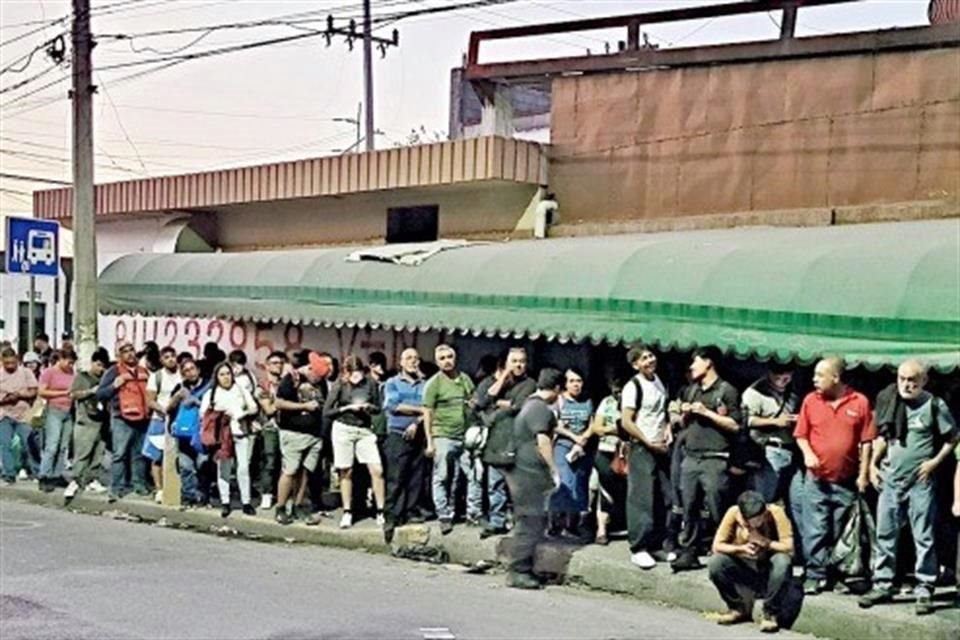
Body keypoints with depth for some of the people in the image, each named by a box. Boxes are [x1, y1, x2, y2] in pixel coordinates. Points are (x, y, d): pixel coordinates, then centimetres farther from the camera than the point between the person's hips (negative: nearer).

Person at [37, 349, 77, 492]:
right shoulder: (49, 372, -3)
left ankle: (57, 476, 11)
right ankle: (44, 478, -8)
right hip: (54, 411, -6)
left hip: (68, 412, 6)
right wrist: (63, 393, -11)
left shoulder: (72, 373, 12)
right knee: (52, 446, -11)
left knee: (64, 447, 5)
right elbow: (42, 392, -9)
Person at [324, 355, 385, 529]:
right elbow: (326, 412, -3)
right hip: (343, 429, -1)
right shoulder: (339, 385, -5)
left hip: (364, 431, 1)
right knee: (345, 472, 4)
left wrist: (369, 406, -13)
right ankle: (347, 513, 15)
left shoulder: (370, 383, -2)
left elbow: (378, 408, 8)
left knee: (377, 470, -8)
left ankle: (380, 512, -1)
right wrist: (347, 408, -13)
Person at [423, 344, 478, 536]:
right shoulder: (434, 383, -4)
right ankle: (444, 516, 9)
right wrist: (430, 442, -9)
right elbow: (427, 413, -5)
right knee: (443, 479, 1)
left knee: (474, 474, 4)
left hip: (466, 437, 4)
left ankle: (475, 512, 15)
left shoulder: (465, 379, 11)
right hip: (443, 437, -4)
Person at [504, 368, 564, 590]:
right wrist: (554, 470, -15)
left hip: (522, 470, 10)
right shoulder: (541, 409, -14)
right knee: (531, 522, -7)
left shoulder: (530, 404, 17)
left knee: (532, 521, 15)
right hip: (531, 472, -10)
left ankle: (521, 570, 19)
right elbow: (543, 442, -19)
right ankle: (519, 572, -5)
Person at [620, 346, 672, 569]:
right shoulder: (633, 387, -13)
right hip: (642, 448, -7)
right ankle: (638, 549, -1)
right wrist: (649, 443, -15)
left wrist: (667, 428, 5)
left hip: (661, 447, 7)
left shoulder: (659, 381, 10)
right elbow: (626, 422, -16)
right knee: (642, 499, -6)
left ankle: (654, 541, 19)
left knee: (664, 498, 8)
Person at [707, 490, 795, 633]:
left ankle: (770, 613, -15)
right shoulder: (733, 512, -18)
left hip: (770, 568, -2)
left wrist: (762, 541, -31)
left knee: (782, 561, -35)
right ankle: (738, 609, -2)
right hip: (744, 567, 2)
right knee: (714, 563, -26)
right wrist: (741, 549, -32)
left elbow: (789, 547, -28)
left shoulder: (776, 512, -23)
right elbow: (717, 546, -17)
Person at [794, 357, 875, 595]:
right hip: (817, 480, 1)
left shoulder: (860, 402, -3)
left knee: (842, 533, 10)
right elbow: (800, 435, 8)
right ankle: (815, 575, 2)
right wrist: (808, 453, -10)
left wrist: (864, 474, -3)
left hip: (848, 482, -1)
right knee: (815, 531, -2)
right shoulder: (810, 400, 2)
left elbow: (866, 442, -1)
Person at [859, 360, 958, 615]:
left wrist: (935, 461, -7)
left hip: (920, 482, -4)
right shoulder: (890, 404, 6)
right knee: (885, 534, 9)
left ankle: (924, 590, 7)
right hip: (891, 479, 4)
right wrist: (873, 463, 6)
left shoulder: (934, 405, -6)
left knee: (923, 538, 0)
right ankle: (883, 585, 18)